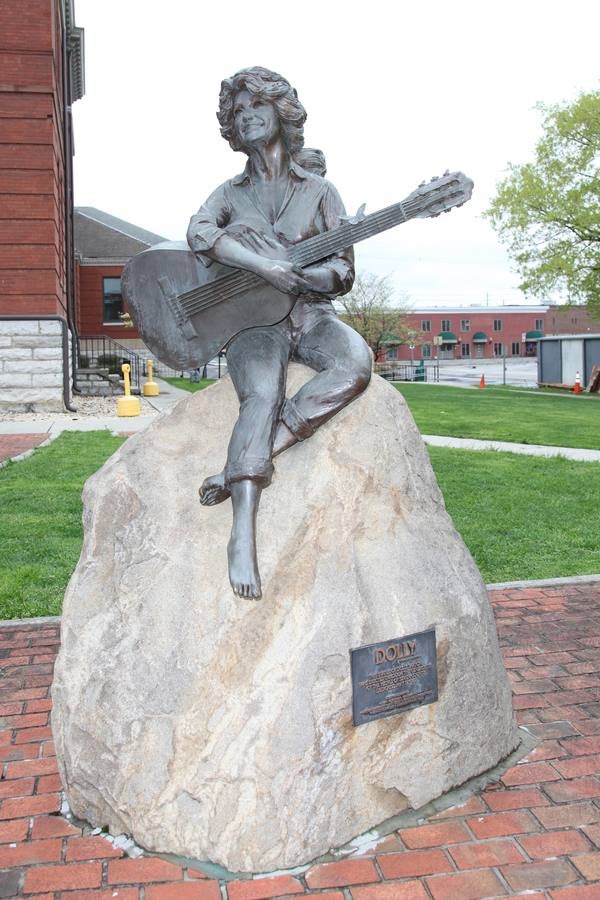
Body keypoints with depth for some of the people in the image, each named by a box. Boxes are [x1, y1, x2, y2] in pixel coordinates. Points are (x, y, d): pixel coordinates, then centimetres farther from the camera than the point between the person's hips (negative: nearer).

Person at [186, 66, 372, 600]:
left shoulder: (318, 191, 13)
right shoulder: (231, 193, 14)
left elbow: (344, 272, 4)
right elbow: (200, 234, -10)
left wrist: (290, 274, -18)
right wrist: (266, 266, -24)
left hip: (311, 316, 1)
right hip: (253, 320, -1)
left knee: (356, 364, -33)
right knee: (262, 397, -33)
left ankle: (243, 466, -34)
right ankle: (244, 531, -41)